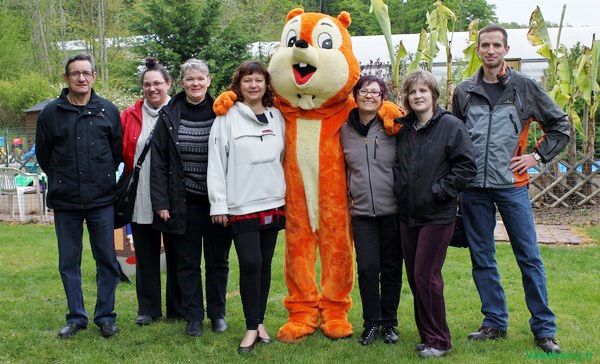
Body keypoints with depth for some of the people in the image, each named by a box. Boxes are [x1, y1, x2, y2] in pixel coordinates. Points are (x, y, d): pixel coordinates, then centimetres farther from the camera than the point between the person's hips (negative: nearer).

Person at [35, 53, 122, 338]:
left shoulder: (108, 111, 2)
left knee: (107, 261, 4)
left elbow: (118, 150, 11)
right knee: (69, 262, 8)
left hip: (102, 200, 0)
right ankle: (76, 317, 21)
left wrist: (103, 178, 10)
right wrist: (62, 180, 10)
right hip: (65, 201, 1)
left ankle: (105, 316, 17)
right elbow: (43, 155, 10)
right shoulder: (51, 113, 1)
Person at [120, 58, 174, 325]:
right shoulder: (129, 116, 5)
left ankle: (178, 307, 21)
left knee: (176, 252, 9)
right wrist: (128, 181, -3)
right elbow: (121, 153, 8)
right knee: (145, 254, 10)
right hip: (141, 198, 2)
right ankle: (148, 308, 22)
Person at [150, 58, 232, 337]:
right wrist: (161, 202, -5)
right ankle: (193, 316, 19)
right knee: (187, 262, 7)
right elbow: (159, 163, 1)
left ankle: (217, 314, 24)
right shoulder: (169, 116, 1)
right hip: (183, 202, 0)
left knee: (218, 261, 9)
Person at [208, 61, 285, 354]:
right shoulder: (227, 117, -2)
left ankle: (259, 321, 20)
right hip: (241, 205, -4)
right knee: (250, 263, -10)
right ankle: (252, 327, 2)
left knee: (265, 264, 9)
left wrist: (285, 193, 13)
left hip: (273, 203, 4)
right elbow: (216, 162, -5)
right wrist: (218, 204, -8)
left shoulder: (277, 117, 9)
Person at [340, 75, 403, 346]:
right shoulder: (345, 129, 7)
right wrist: (350, 196, 14)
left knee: (391, 268, 6)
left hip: (392, 209, -1)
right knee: (367, 267, -1)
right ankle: (371, 322, 15)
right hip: (361, 211, 2)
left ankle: (389, 322, 21)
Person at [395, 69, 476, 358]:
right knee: (414, 277, 10)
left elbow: (467, 166, -12)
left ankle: (438, 340, 8)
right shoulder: (403, 129, 10)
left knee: (426, 277, -7)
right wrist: (400, 192, 8)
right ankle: (427, 335, 23)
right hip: (407, 215, 6)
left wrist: (439, 191, -15)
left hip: (437, 216, -6)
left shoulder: (451, 125, -7)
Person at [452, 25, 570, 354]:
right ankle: (495, 323, 21)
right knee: (482, 260, 8)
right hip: (473, 188, 3)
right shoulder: (464, 91, 8)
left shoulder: (524, 87, 2)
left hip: (511, 184, -2)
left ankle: (544, 329, 11)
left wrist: (537, 155, 0)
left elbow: (560, 124, 10)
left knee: (529, 257, 1)